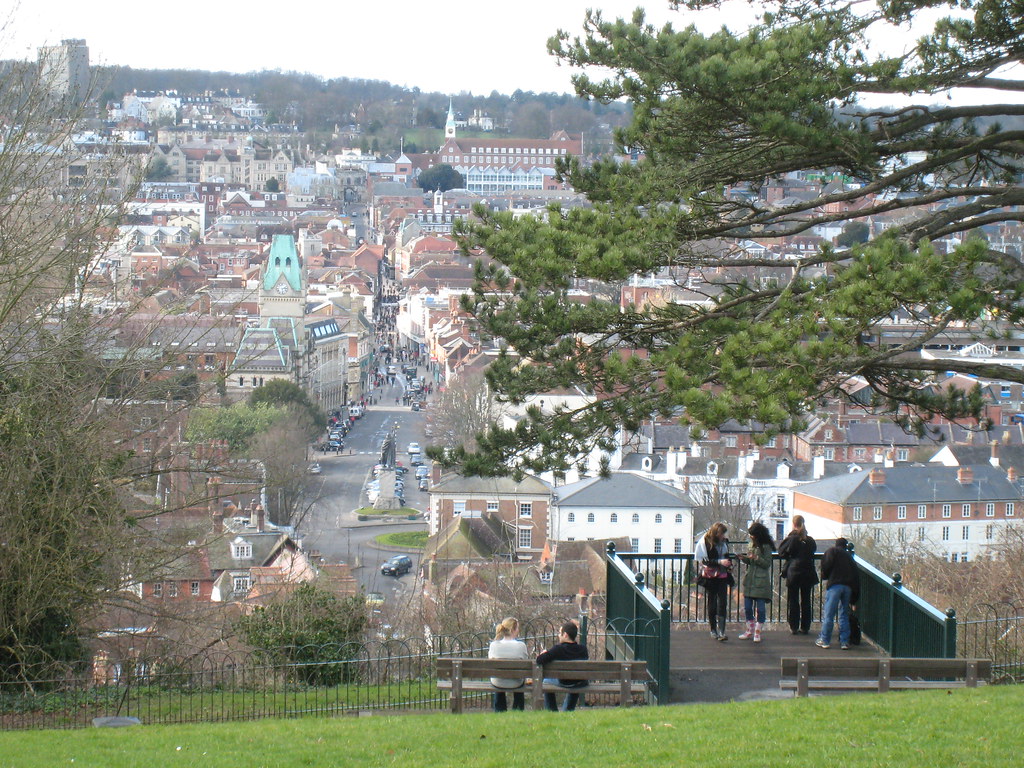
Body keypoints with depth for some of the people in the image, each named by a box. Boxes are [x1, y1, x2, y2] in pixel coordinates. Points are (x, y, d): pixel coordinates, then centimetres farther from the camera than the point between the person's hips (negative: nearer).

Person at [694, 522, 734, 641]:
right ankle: (713, 630, 18)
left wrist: (729, 565, 7)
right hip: (710, 577, -4)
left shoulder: (724, 542, 9)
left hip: (722, 576, 4)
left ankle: (721, 631, -11)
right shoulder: (704, 542, -9)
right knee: (711, 603, 5)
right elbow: (703, 561, -14)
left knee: (722, 603, -7)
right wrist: (720, 562, -23)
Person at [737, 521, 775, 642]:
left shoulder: (766, 547, -7)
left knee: (760, 608, -2)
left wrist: (755, 558, -21)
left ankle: (757, 633, 7)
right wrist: (744, 558, -1)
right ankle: (750, 631, 20)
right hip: (749, 581, 7)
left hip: (761, 582, -7)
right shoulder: (752, 545, 13)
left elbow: (767, 564, -11)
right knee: (747, 607, 8)